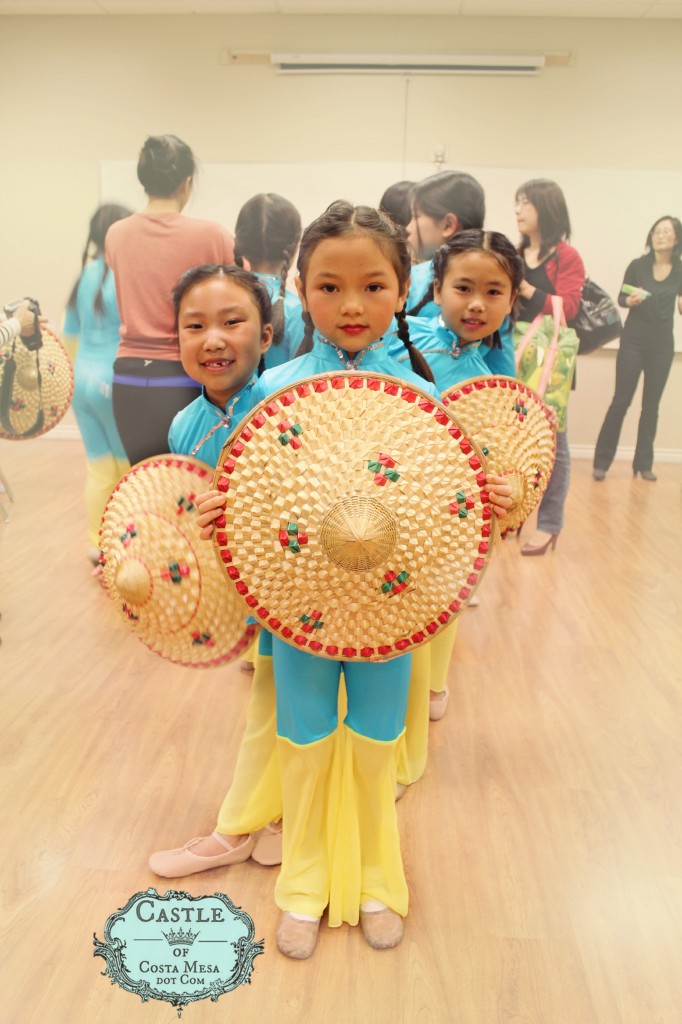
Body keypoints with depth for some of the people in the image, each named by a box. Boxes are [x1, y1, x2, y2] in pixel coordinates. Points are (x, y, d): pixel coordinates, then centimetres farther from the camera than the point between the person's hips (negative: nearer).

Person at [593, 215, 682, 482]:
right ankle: (601, 462, -2)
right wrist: (630, 300, -16)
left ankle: (643, 464, 13)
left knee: (651, 405, 6)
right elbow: (621, 298, 6)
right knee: (621, 400, -7)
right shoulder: (637, 265, -2)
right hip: (633, 340, -2)